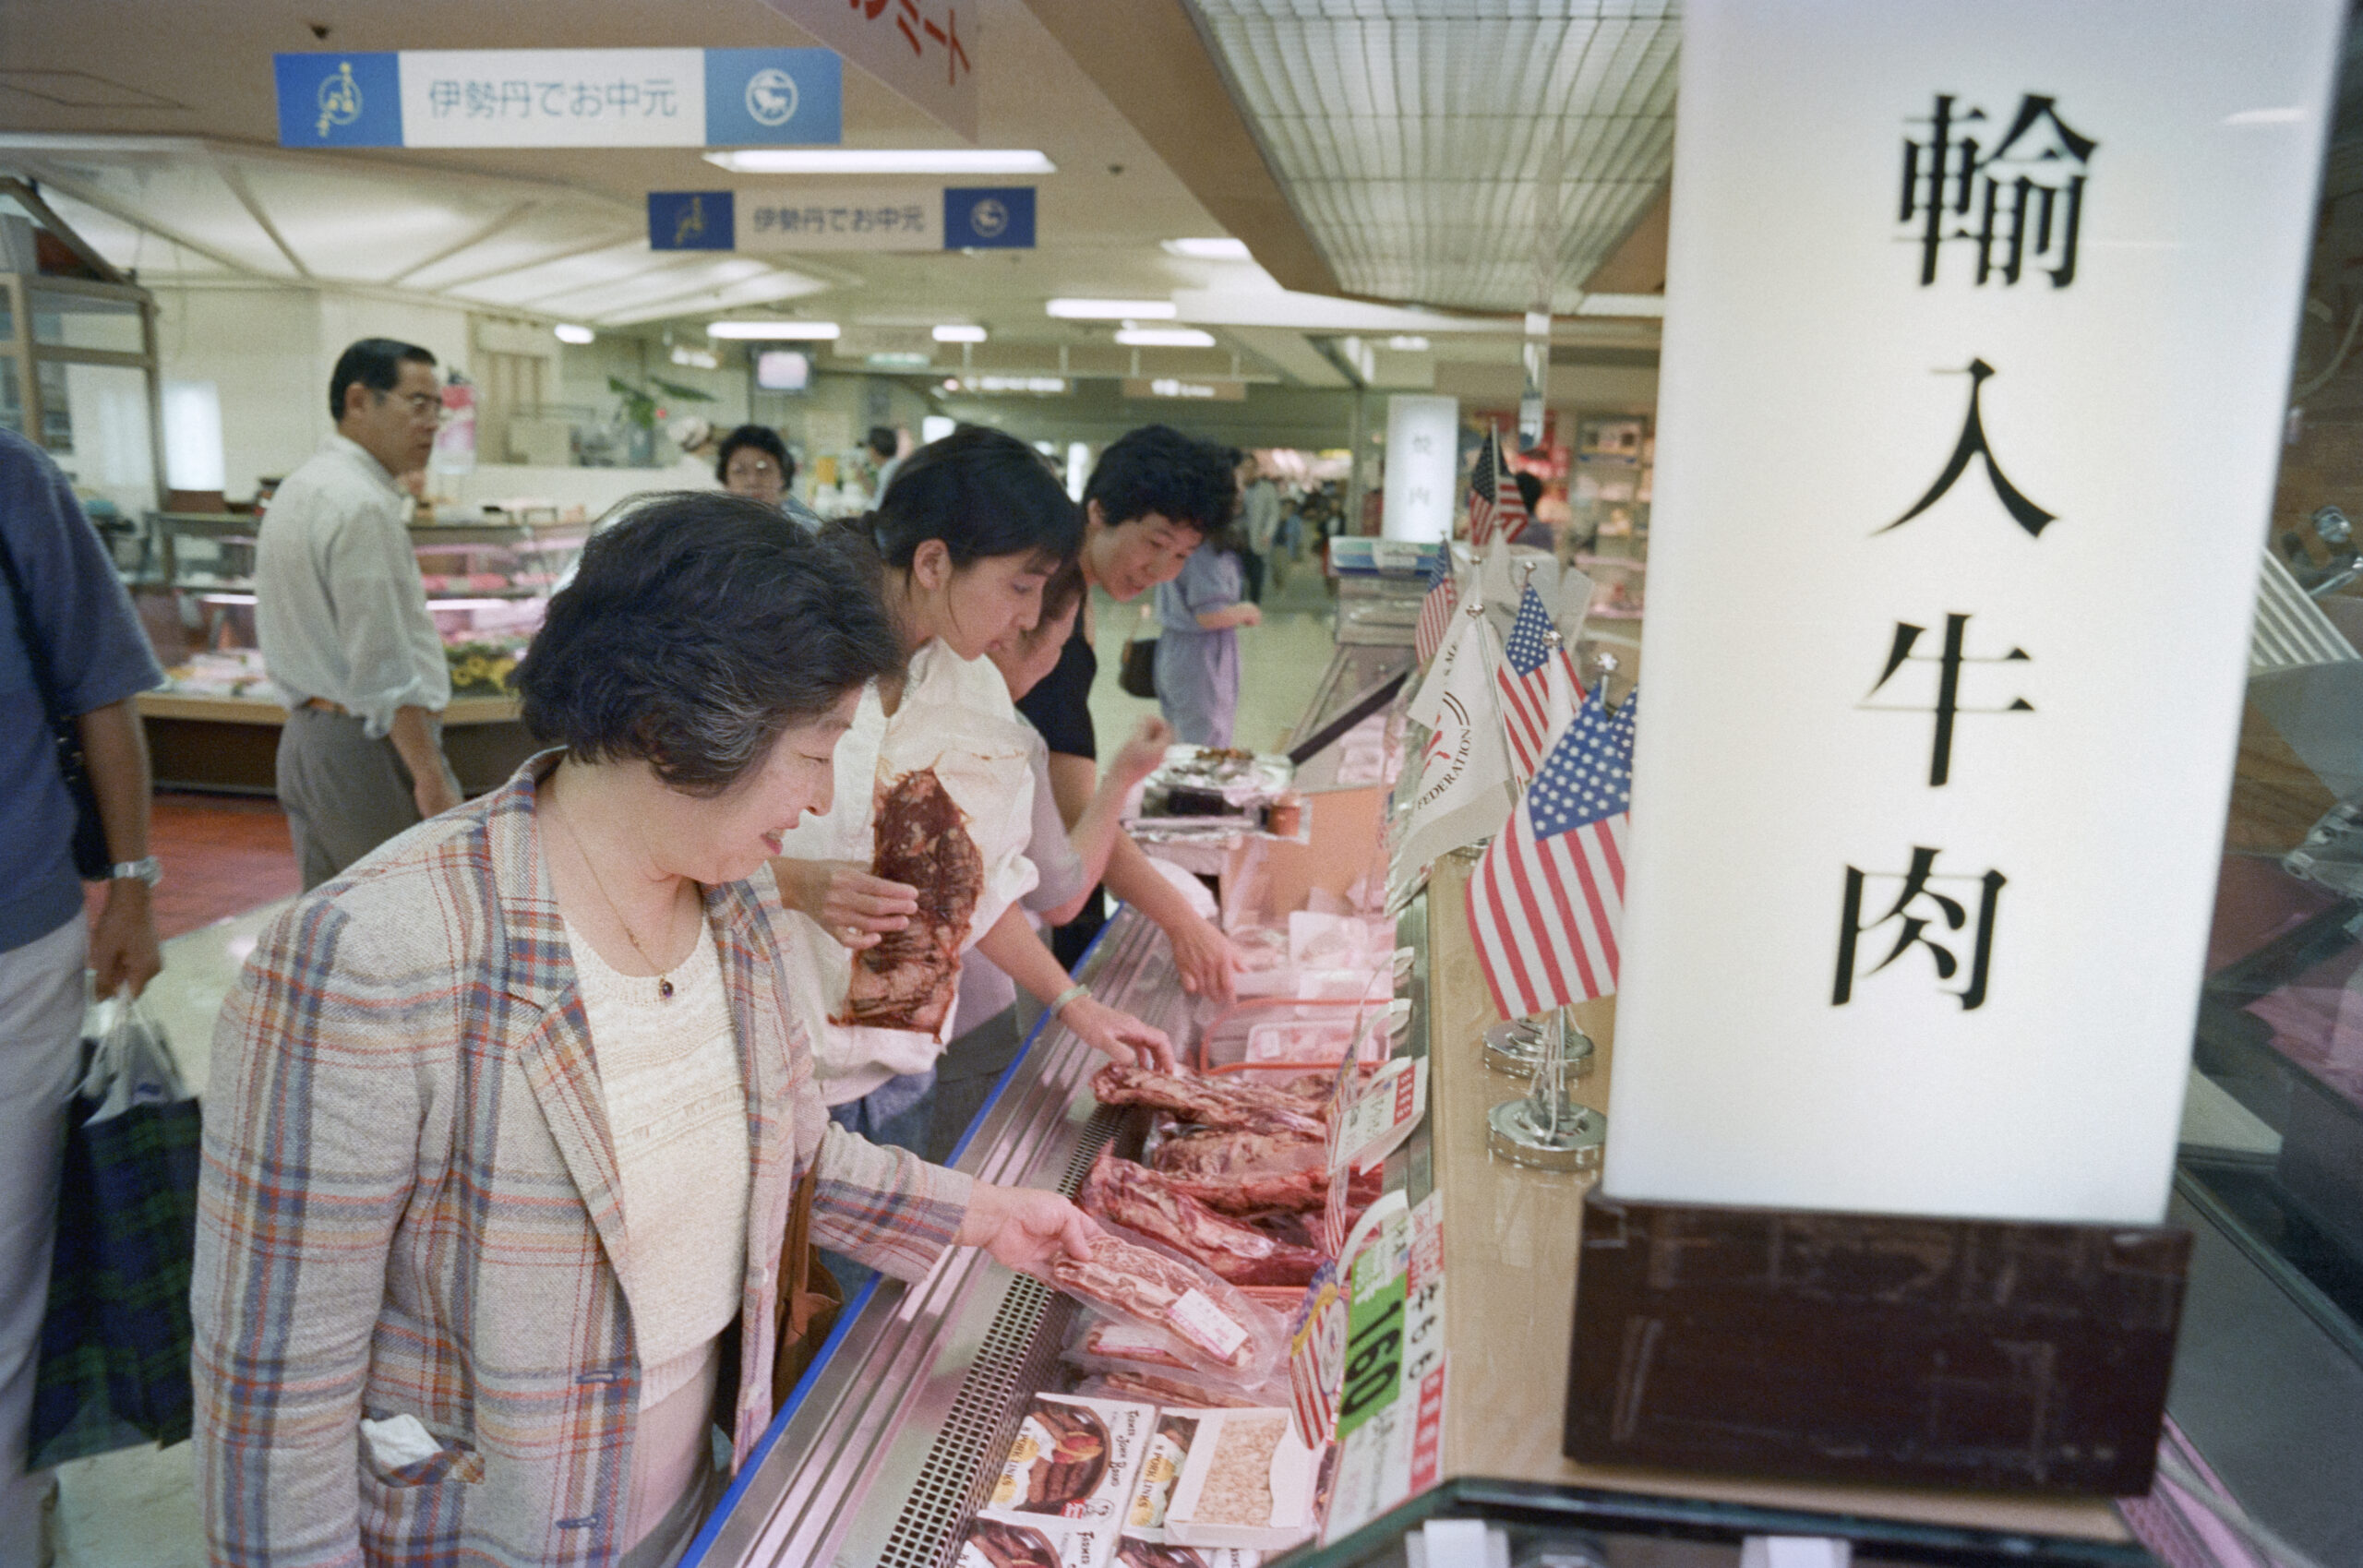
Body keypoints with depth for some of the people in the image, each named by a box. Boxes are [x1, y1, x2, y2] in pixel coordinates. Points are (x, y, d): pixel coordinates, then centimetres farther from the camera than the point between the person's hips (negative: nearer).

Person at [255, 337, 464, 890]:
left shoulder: (298, 489, 16)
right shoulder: (363, 505, -16)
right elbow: (383, 671, -21)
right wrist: (430, 776, -18)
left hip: (305, 737, 10)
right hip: (367, 748, -10)